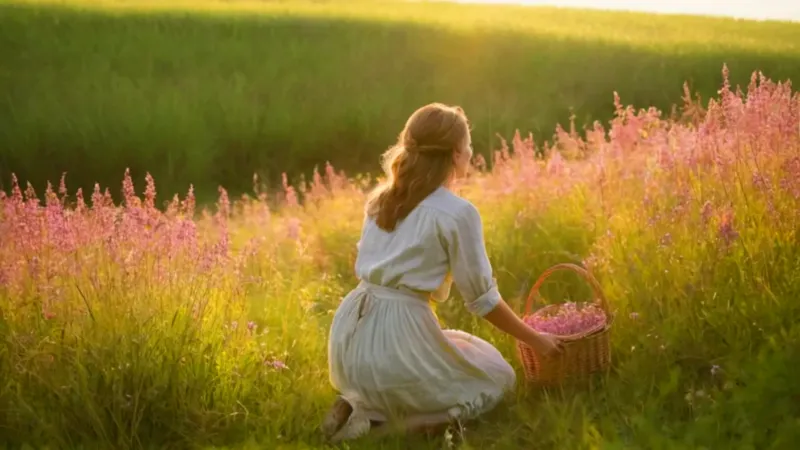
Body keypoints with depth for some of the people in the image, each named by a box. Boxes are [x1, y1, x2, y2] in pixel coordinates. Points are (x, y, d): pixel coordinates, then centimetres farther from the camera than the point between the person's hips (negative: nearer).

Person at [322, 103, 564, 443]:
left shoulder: (381, 198, 12)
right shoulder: (458, 212, -8)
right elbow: (482, 300, -3)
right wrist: (535, 341, 11)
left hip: (350, 333, 7)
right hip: (398, 332, -7)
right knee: (498, 378, 17)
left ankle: (361, 404, 9)